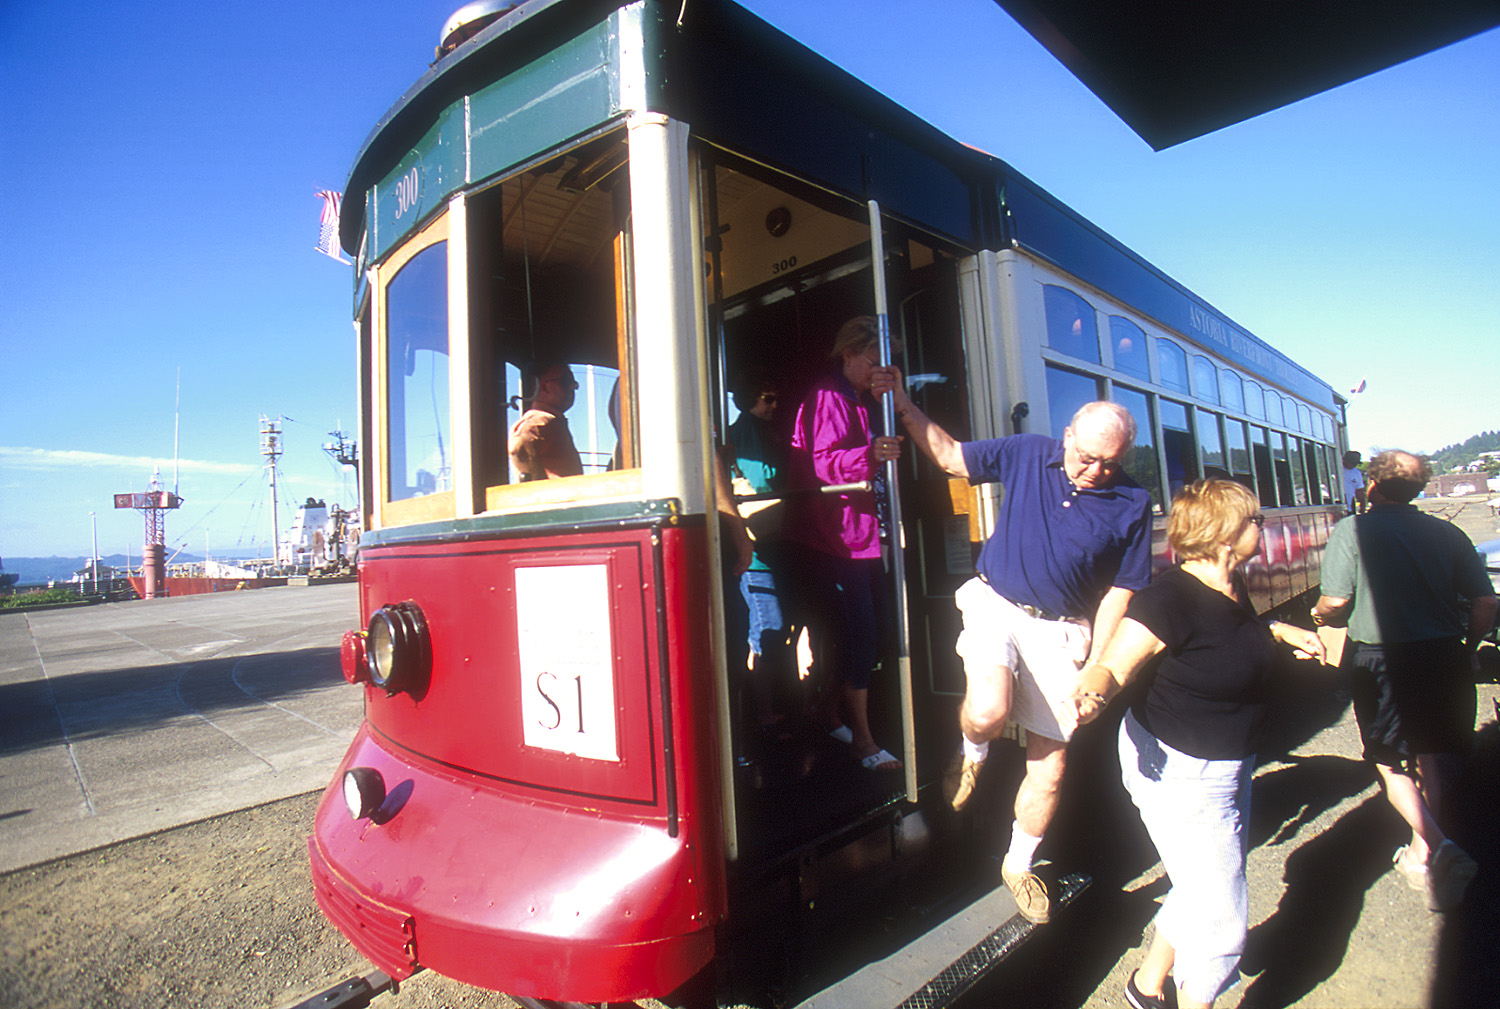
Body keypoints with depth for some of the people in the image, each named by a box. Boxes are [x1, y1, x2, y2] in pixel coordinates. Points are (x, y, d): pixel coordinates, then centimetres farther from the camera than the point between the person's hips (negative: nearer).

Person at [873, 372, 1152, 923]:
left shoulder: (1132, 505, -2)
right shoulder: (1027, 455, -1)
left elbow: (1119, 591, 2)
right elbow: (949, 456, 7)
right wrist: (903, 404, 0)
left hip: (1059, 629, 1)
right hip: (997, 604, -1)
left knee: (1051, 763, 6)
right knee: (989, 712, -28)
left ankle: (1019, 864, 31)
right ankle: (973, 754, 12)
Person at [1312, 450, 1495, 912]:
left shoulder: (1352, 530, -9)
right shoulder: (1447, 533, 4)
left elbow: (1335, 603, -15)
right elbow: (1485, 601, 2)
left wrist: (1319, 616, 7)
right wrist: (1467, 649, 17)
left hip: (1381, 660, -5)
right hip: (1443, 656, 5)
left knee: (1391, 765, 8)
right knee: (1425, 757, 19)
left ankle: (1436, 847, -12)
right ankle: (1421, 854, 31)